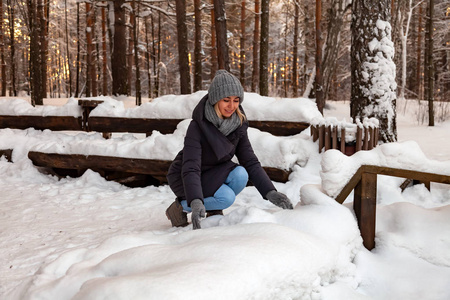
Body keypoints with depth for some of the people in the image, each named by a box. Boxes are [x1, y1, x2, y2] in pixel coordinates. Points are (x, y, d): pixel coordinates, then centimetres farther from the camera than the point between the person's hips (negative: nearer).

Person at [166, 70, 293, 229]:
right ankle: (181, 206, -4)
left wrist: (270, 192, -22)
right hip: (184, 179, -5)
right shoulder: (197, 126, -27)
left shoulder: (238, 125, -10)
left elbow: (251, 162, -9)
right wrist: (196, 201, -51)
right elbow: (190, 169, -35)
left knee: (240, 174, -25)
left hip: (215, 174, 5)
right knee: (227, 197, -28)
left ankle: (214, 210, 1)